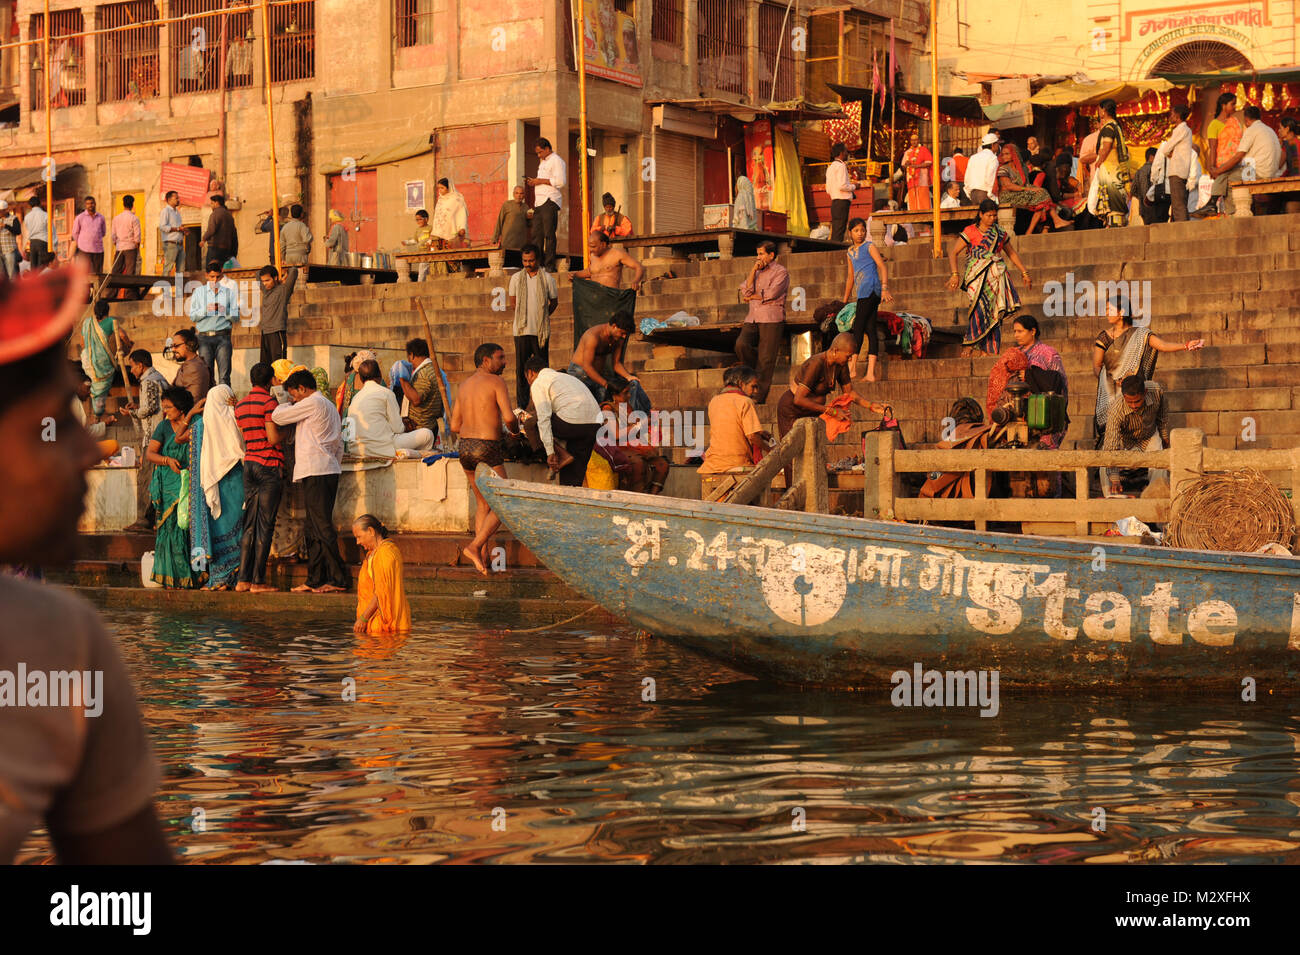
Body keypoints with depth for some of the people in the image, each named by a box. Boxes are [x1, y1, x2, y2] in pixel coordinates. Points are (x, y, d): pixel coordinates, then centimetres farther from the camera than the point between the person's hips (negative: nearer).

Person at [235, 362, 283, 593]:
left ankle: (243, 579, 6)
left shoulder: (240, 405, 14)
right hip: (269, 465, -7)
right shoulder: (269, 402, -9)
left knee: (250, 524, 9)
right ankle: (258, 580, -6)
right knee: (265, 526, -5)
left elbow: (243, 439, 15)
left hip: (249, 463, 7)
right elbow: (273, 438, -15)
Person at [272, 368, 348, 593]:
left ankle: (338, 580, -12)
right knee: (315, 529, 10)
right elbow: (339, 444, 23)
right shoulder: (330, 406, 22)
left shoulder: (312, 403, -7)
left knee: (322, 528, -10)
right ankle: (315, 579, 11)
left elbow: (277, 417, -6)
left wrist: (285, 405, 13)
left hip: (315, 472, -10)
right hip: (329, 470, 10)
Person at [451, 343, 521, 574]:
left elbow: (455, 426, 15)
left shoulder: (465, 385, 14)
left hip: (465, 447, 7)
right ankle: (475, 546, -15)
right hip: (487, 450, -7)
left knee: (483, 503, 19)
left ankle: (482, 557, 14)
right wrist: (515, 429, 5)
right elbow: (508, 417, -18)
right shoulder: (496, 382, -7)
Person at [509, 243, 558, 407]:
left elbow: (554, 302, 11)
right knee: (521, 367, 2)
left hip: (541, 330, -1)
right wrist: (524, 315, 6)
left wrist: (542, 316, 5)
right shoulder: (516, 278, 6)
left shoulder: (547, 278, 1)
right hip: (522, 330, 1)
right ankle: (521, 404, 7)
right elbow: (513, 302, 14)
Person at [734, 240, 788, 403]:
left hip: (771, 319, -5)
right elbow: (745, 291, 9)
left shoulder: (780, 272, 2)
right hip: (752, 319, 5)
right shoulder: (757, 271, 23)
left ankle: (760, 398, -7)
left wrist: (752, 297, 4)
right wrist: (754, 270, 3)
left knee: (766, 360, -8)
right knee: (741, 344, -22)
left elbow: (771, 294, -10)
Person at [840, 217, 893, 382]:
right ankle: (871, 373, -6)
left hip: (870, 288, -7)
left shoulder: (869, 246, 3)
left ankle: (852, 368, -15)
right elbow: (850, 277, 30)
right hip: (862, 293, 7)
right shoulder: (851, 252, 23)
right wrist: (845, 301, 32)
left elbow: (882, 267, -5)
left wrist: (885, 288, -18)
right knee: (870, 329, 0)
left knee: (858, 327, -12)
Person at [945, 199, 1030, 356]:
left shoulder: (1000, 233, 16)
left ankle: (992, 350, -2)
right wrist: (955, 274, -16)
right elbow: (953, 253, -4)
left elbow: (1012, 253, 28)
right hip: (977, 274, -4)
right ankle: (970, 344, -22)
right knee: (979, 305, -24)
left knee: (995, 312, -4)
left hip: (996, 274, 4)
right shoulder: (971, 231, 1)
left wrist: (1024, 272, 24)